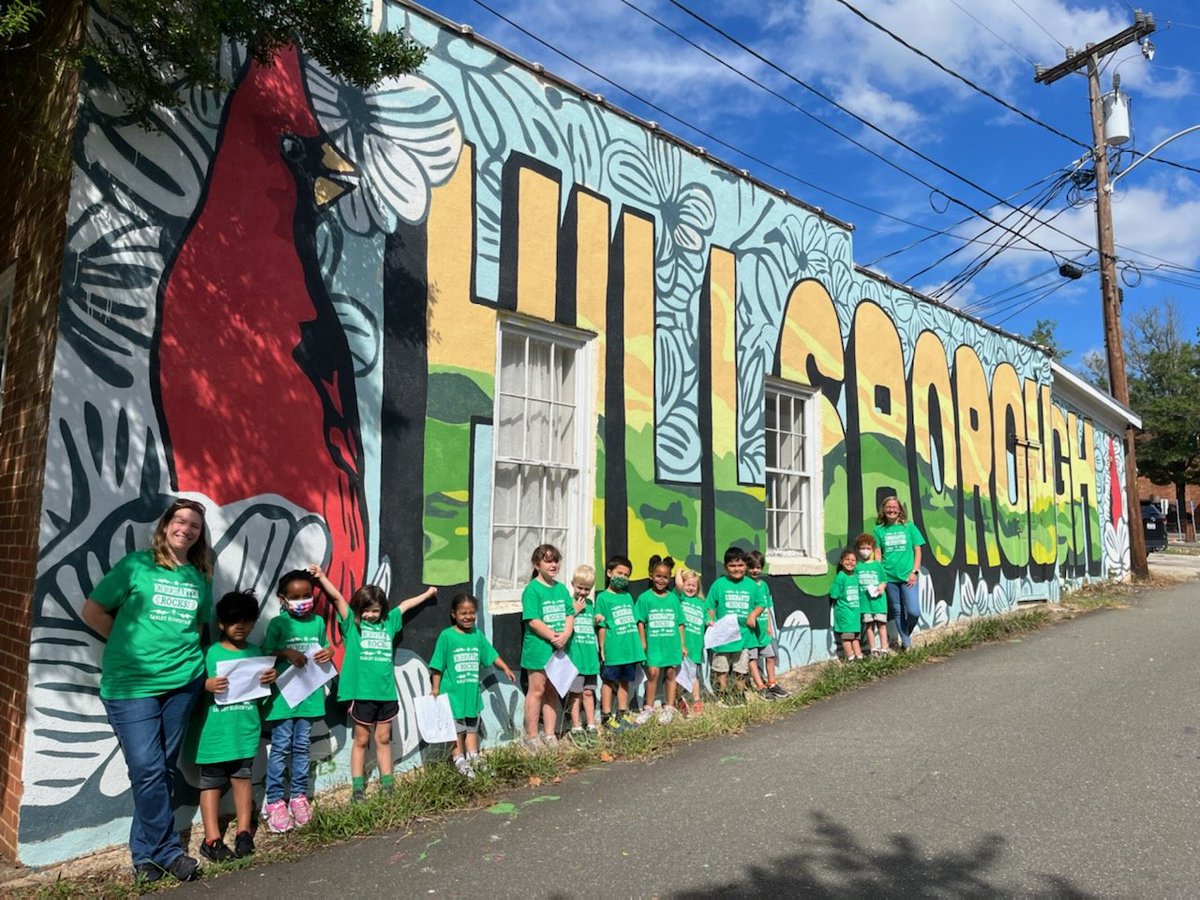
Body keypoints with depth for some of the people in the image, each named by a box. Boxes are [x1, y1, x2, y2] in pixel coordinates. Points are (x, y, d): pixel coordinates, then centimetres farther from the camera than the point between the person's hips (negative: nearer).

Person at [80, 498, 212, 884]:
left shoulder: (200, 578, 8)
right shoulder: (136, 564, -3)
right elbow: (92, 612, 0)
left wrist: (183, 651, 5)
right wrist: (131, 643, 1)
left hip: (183, 681, 4)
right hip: (130, 683, -4)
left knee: (164, 768, 10)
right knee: (147, 770, -5)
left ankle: (146, 851, 24)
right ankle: (168, 851, 10)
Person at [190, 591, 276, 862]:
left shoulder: (255, 652, 8)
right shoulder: (208, 652, -5)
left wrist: (270, 678, -3)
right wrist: (207, 685, -26)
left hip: (245, 730, 3)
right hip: (214, 733, -3)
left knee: (242, 777, 10)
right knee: (211, 782, 5)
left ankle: (244, 833, 21)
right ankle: (212, 839, 13)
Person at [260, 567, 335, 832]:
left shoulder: (318, 621, 7)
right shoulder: (278, 624, -5)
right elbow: (264, 654, -5)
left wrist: (328, 653, -4)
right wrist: (287, 653, -20)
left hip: (309, 694, 4)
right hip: (283, 694, -4)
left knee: (302, 747, 13)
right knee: (280, 748, 2)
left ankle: (299, 796, 24)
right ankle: (274, 801, 12)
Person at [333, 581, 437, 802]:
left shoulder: (388, 623, 11)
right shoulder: (352, 623, 0)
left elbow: (405, 605, 25)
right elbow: (337, 597, -10)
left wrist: (427, 593, 37)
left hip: (387, 692, 4)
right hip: (362, 693, -4)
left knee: (383, 739, 14)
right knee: (361, 740, 7)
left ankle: (387, 784, 22)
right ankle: (357, 788, 16)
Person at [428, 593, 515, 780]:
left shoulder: (477, 634, 2)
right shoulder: (446, 636, -12)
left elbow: (492, 655, 9)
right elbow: (437, 666, -8)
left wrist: (505, 668, -2)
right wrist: (435, 688, -8)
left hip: (472, 691, 5)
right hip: (453, 692, -5)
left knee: (472, 727, 16)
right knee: (457, 729, 5)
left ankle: (474, 760, 28)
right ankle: (460, 762, 17)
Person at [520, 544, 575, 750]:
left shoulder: (561, 589, 10)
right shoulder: (532, 589, -9)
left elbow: (570, 616, 6)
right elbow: (533, 621, -16)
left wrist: (565, 635, -11)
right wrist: (553, 636, -20)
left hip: (559, 648, 6)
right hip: (538, 648, -6)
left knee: (552, 692, 13)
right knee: (537, 690, 0)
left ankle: (550, 735, 22)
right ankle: (531, 737, 9)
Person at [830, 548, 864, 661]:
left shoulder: (856, 576, 6)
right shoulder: (840, 577, -13)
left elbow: (859, 593, 14)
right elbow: (834, 595, -11)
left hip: (856, 611, 6)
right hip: (844, 613, -6)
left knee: (856, 635, 15)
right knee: (846, 635, -2)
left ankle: (859, 656, 22)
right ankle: (851, 657, 5)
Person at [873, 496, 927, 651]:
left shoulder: (909, 527, 3)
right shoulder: (879, 530, 4)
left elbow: (917, 550, 4)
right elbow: (878, 554, 4)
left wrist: (915, 572, -5)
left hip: (908, 576, -1)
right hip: (889, 578, 1)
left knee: (913, 612, -10)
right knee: (897, 612, 7)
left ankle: (907, 634, 19)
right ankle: (906, 643, 22)